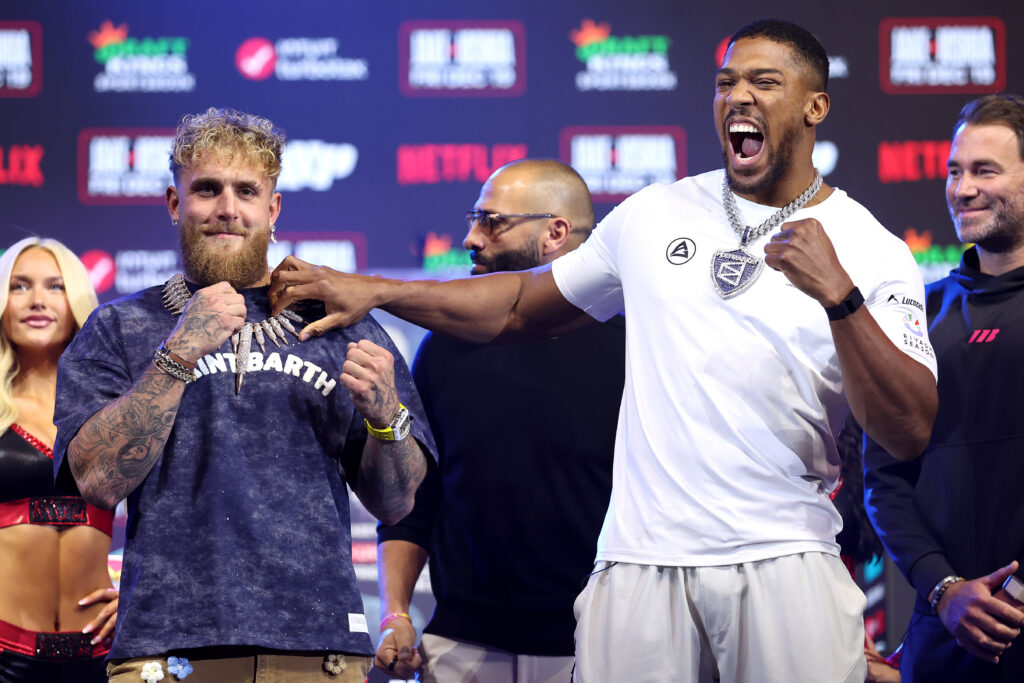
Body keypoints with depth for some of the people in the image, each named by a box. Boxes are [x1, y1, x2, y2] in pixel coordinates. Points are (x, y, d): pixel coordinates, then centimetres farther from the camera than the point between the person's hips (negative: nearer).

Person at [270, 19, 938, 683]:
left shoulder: (872, 251, 2)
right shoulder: (655, 216, 12)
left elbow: (911, 434, -8)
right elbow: (522, 306, 23)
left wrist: (839, 297, -20)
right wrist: (374, 291, 15)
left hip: (784, 562, -2)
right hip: (641, 563, 2)